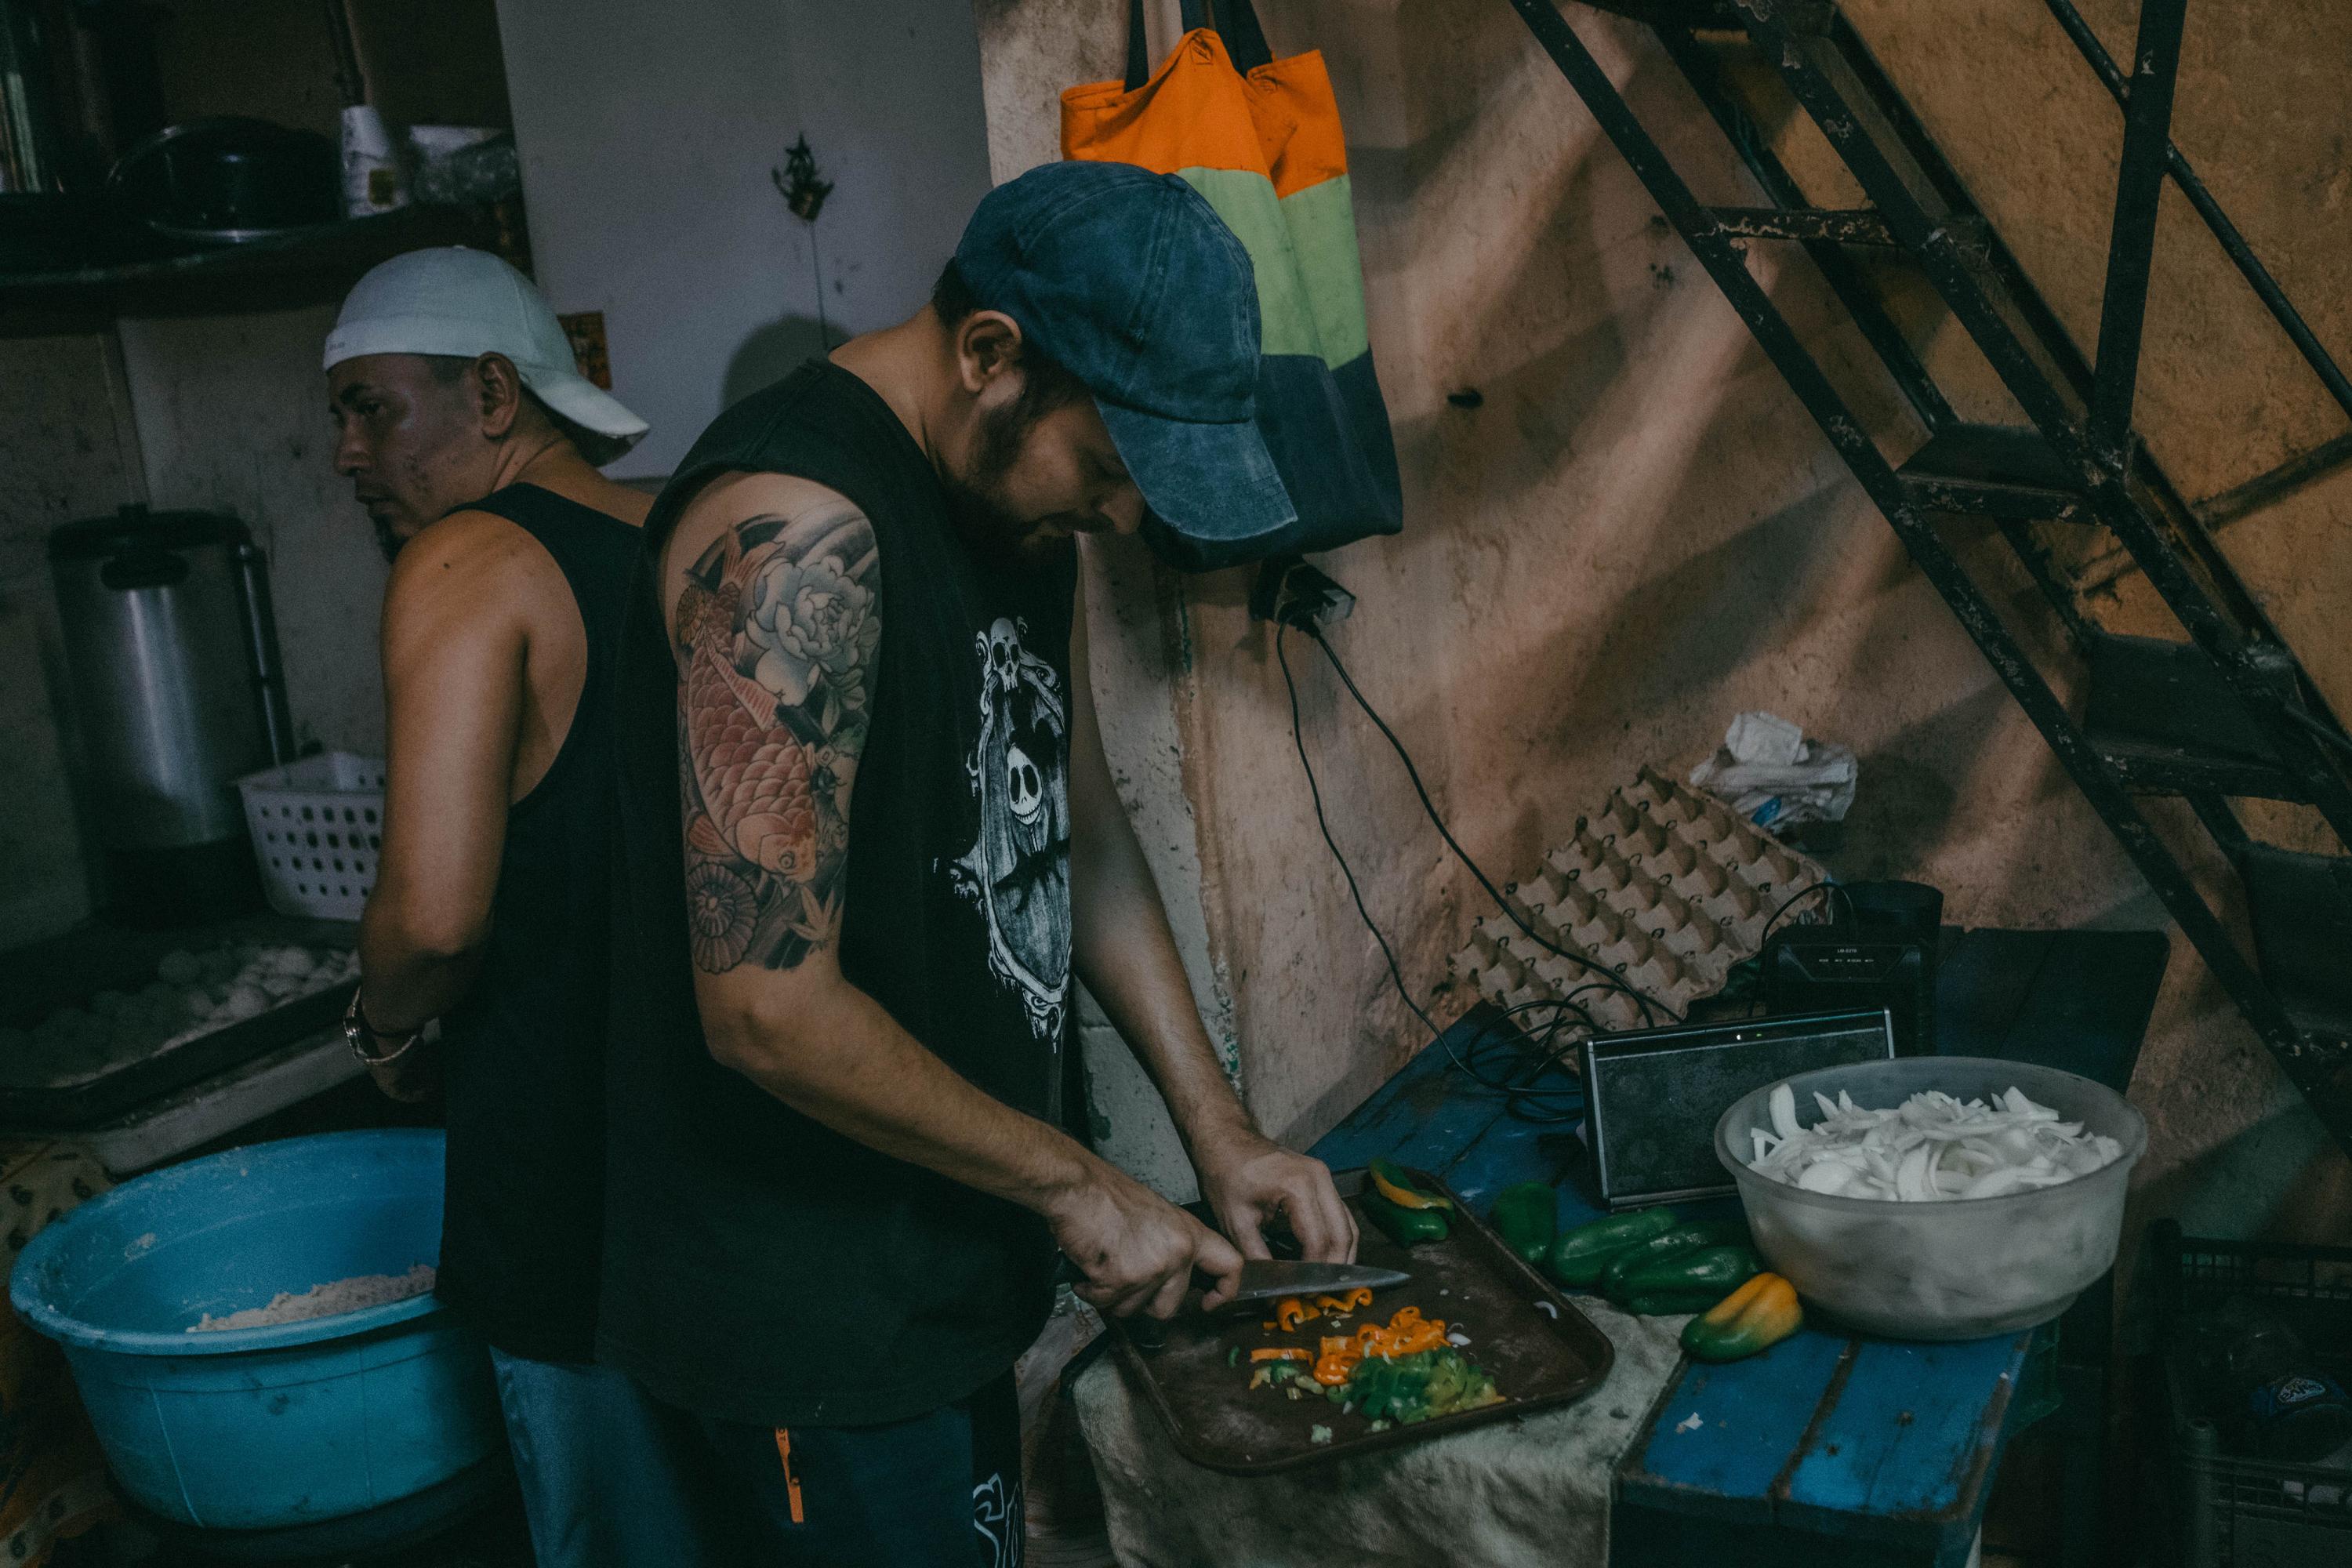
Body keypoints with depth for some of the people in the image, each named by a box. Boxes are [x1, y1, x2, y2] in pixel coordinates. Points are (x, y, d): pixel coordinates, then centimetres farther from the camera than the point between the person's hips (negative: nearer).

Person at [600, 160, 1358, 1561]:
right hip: (814, 1313, -9)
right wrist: (1078, 1185, -15)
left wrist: (1219, 1128, 7)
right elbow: (771, 1009, -27)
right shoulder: (797, 526, -24)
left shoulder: (1021, 505, 5)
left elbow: (1083, 838, 14)